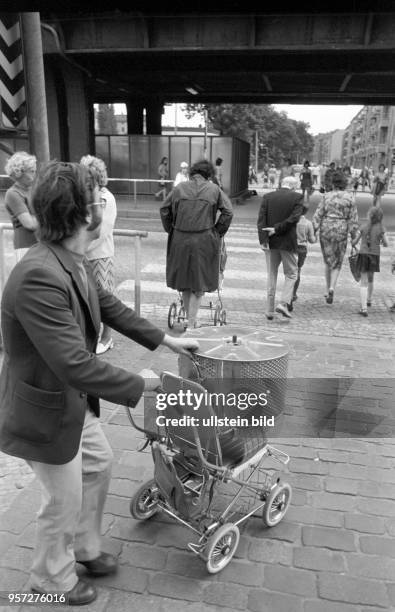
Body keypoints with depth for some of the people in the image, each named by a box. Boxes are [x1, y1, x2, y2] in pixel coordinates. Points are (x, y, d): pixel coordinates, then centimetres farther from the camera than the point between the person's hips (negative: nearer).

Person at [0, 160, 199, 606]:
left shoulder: (73, 261, -6)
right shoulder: (38, 277, -36)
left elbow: (109, 306, 8)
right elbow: (75, 364, -36)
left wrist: (166, 340, 10)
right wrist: (138, 385, -22)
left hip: (74, 399, 9)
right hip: (44, 410, -9)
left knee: (98, 463, 24)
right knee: (64, 499, 13)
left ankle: (84, 547, 50)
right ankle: (52, 577, 44)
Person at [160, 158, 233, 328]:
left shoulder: (179, 188, 6)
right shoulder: (214, 189, 2)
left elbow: (164, 209, 7)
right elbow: (228, 211, -4)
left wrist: (170, 230, 14)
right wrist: (218, 232, 3)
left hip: (180, 240, 2)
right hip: (204, 241, -2)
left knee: (184, 282, 16)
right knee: (199, 283, 8)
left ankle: (190, 319, 25)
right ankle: (191, 322, 3)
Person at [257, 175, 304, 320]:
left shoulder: (267, 197, 5)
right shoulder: (297, 197, -1)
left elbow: (261, 220, -5)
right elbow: (294, 218, -13)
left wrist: (263, 240, -11)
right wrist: (276, 229, -10)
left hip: (270, 242, 3)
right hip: (288, 242, -3)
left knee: (271, 275, 11)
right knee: (291, 274, 12)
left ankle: (270, 310, 12)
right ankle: (283, 303, -6)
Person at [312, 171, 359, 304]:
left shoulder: (326, 196, -3)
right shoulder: (350, 198, -3)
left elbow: (318, 215, -5)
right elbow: (353, 219, -3)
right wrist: (353, 238, 3)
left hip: (326, 230, 0)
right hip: (341, 232, 0)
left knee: (328, 261, 16)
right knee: (337, 263, 12)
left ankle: (328, 290, 20)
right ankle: (332, 288, -9)